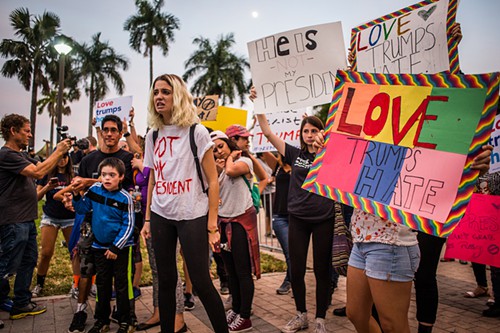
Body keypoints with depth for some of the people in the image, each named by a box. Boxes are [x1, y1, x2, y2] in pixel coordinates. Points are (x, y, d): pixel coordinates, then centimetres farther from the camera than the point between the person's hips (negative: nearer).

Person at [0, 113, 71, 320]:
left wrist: (61, 152, 2)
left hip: (26, 220, 10)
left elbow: (42, 166, 14)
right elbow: (38, 172, -23)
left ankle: (21, 304, 25)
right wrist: (58, 152, -15)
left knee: (29, 261, 15)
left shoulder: (20, 156, 16)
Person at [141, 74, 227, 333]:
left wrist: (212, 225, -11)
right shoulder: (153, 135, 8)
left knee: (200, 281, -2)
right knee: (165, 280, 11)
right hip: (161, 216, 5)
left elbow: (212, 181, -7)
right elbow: (153, 179, 15)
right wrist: (147, 219, 12)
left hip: (192, 215, -5)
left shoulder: (196, 132, -7)